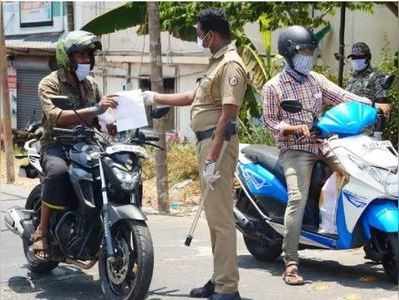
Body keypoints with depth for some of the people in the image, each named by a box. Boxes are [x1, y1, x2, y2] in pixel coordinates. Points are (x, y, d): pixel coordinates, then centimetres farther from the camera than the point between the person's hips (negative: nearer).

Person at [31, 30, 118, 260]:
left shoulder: (91, 84, 17)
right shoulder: (50, 83, -4)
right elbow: (55, 116, -22)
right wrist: (93, 109, -32)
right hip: (57, 145, -5)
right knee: (58, 172, -38)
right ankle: (42, 231, -25)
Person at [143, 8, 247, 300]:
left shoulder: (231, 64, -13)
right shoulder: (218, 63, 20)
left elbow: (227, 114, -20)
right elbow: (193, 97, 31)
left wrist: (212, 159, -23)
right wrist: (156, 98, 33)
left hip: (217, 144, -11)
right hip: (206, 143, 11)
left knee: (221, 218, -10)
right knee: (214, 216, 15)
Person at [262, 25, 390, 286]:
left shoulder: (316, 79, 14)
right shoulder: (274, 86, 0)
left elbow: (342, 96, 4)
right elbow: (270, 120, -1)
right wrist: (293, 128, -19)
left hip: (322, 145, 5)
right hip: (294, 149, -5)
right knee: (297, 199, -23)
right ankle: (291, 263, -23)